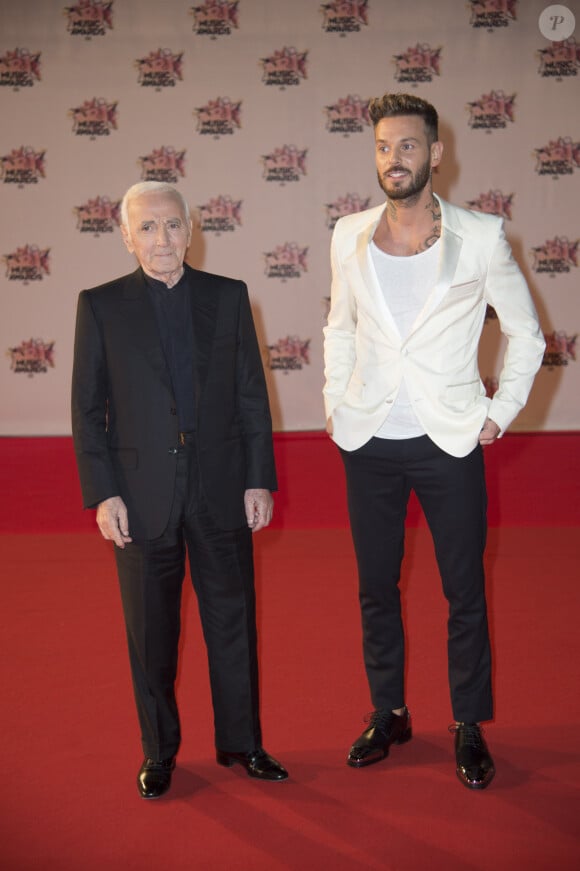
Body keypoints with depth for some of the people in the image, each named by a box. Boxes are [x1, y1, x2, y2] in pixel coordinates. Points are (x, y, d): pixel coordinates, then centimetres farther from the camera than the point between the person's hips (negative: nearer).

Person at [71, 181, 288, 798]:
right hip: (143, 494, -1)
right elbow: (87, 408, -1)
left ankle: (240, 742, 29)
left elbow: (252, 395, 5)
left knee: (233, 621, 11)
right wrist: (101, 494, -8)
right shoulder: (101, 306, 0)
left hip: (222, 491, 1)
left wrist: (260, 480, 0)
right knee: (151, 632, 10)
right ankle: (159, 751, 29)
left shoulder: (228, 297, 4)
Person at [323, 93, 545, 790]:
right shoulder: (348, 237, 3)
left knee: (465, 593, 6)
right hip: (368, 443, 3)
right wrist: (335, 405, 10)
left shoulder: (480, 238, -5)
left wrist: (502, 412, -1)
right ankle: (388, 712, 31)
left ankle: (469, 726, 24)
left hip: (449, 442, -2)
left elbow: (526, 332, 5)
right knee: (376, 588, 13)